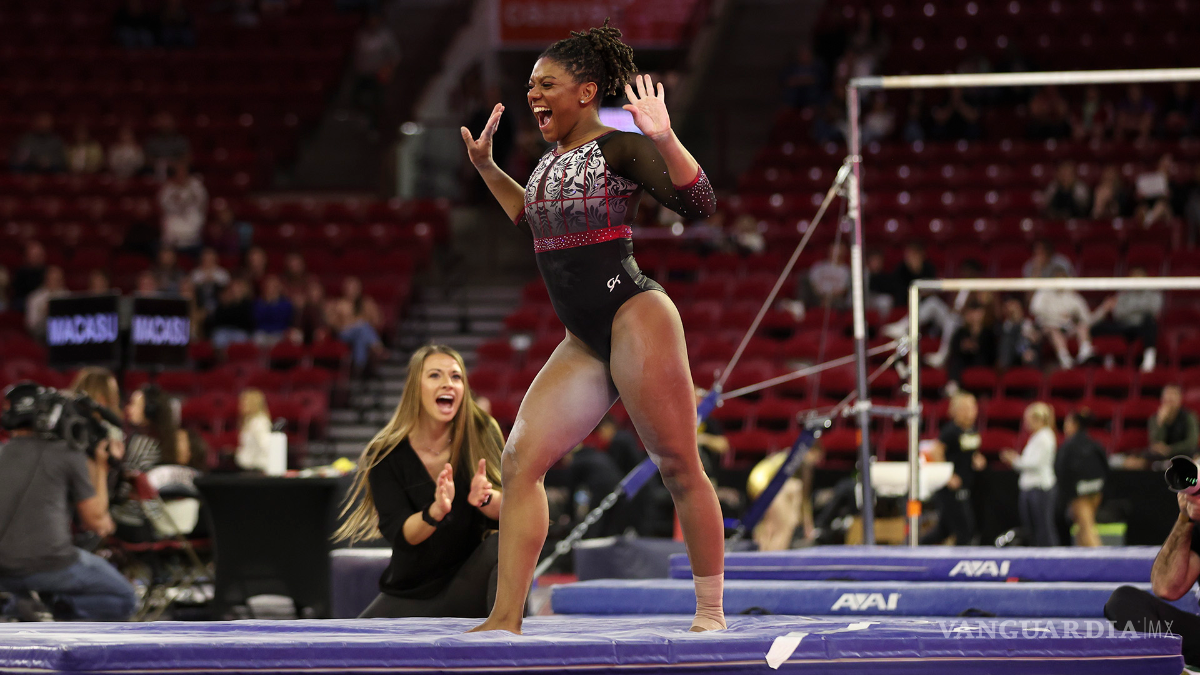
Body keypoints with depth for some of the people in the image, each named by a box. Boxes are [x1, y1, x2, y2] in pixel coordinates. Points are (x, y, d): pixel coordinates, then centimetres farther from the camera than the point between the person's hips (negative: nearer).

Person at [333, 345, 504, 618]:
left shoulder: (481, 433, -9)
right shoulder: (386, 456, -11)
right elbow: (399, 534, -19)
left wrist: (484, 498, -36)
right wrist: (436, 511, -41)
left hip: (468, 583, -2)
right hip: (409, 594, 2)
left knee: (504, 547, -34)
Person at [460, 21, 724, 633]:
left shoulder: (619, 145, -7)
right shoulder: (552, 157, 17)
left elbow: (699, 203, -17)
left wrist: (664, 139, -30)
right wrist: (486, 168, 32)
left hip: (635, 318, -9)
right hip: (585, 342, 9)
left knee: (680, 469, -3)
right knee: (520, 460, -1)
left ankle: (711, 614, 6)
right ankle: (505, 620, -2)